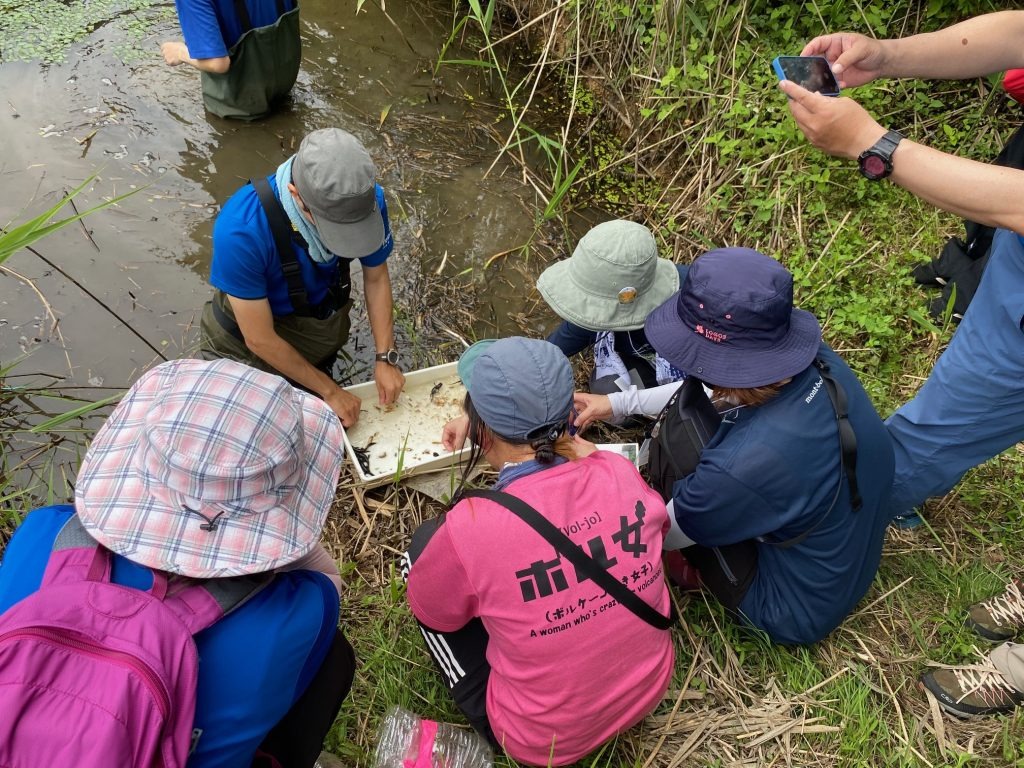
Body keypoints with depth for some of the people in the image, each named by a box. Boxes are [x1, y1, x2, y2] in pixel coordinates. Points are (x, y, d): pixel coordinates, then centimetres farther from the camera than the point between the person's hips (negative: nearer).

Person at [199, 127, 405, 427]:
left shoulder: (366, 199, -28)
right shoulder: (240, 231, -40)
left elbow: (376, 278, -8)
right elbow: (260, 340, -28)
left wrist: (386, 357, -15)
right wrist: (330, 391, -19)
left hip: (325, 323, 4)